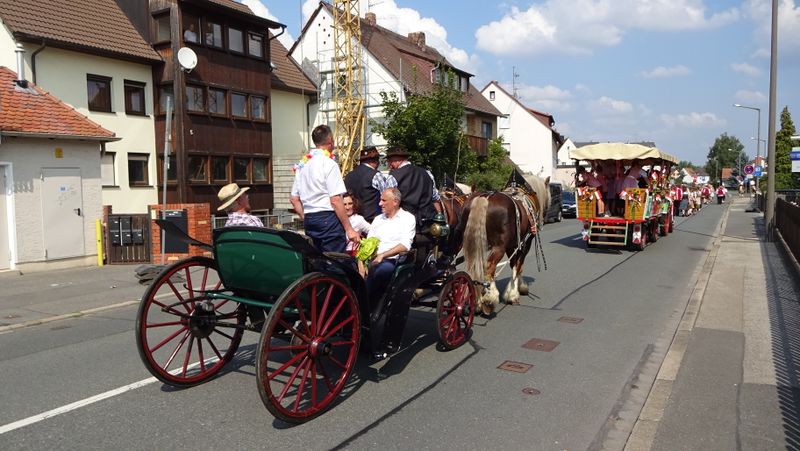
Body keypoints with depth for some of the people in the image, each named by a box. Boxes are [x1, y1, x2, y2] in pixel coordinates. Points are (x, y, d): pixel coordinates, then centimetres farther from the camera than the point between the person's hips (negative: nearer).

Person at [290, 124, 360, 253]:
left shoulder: (302, 164, 11)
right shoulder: (329, 163, -10)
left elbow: (294, 199, 13)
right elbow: (335, 200, -15)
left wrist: (306, 219, 19)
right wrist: (349, 229, -12)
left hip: (309, 219, 8)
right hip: (327, 217, -8)